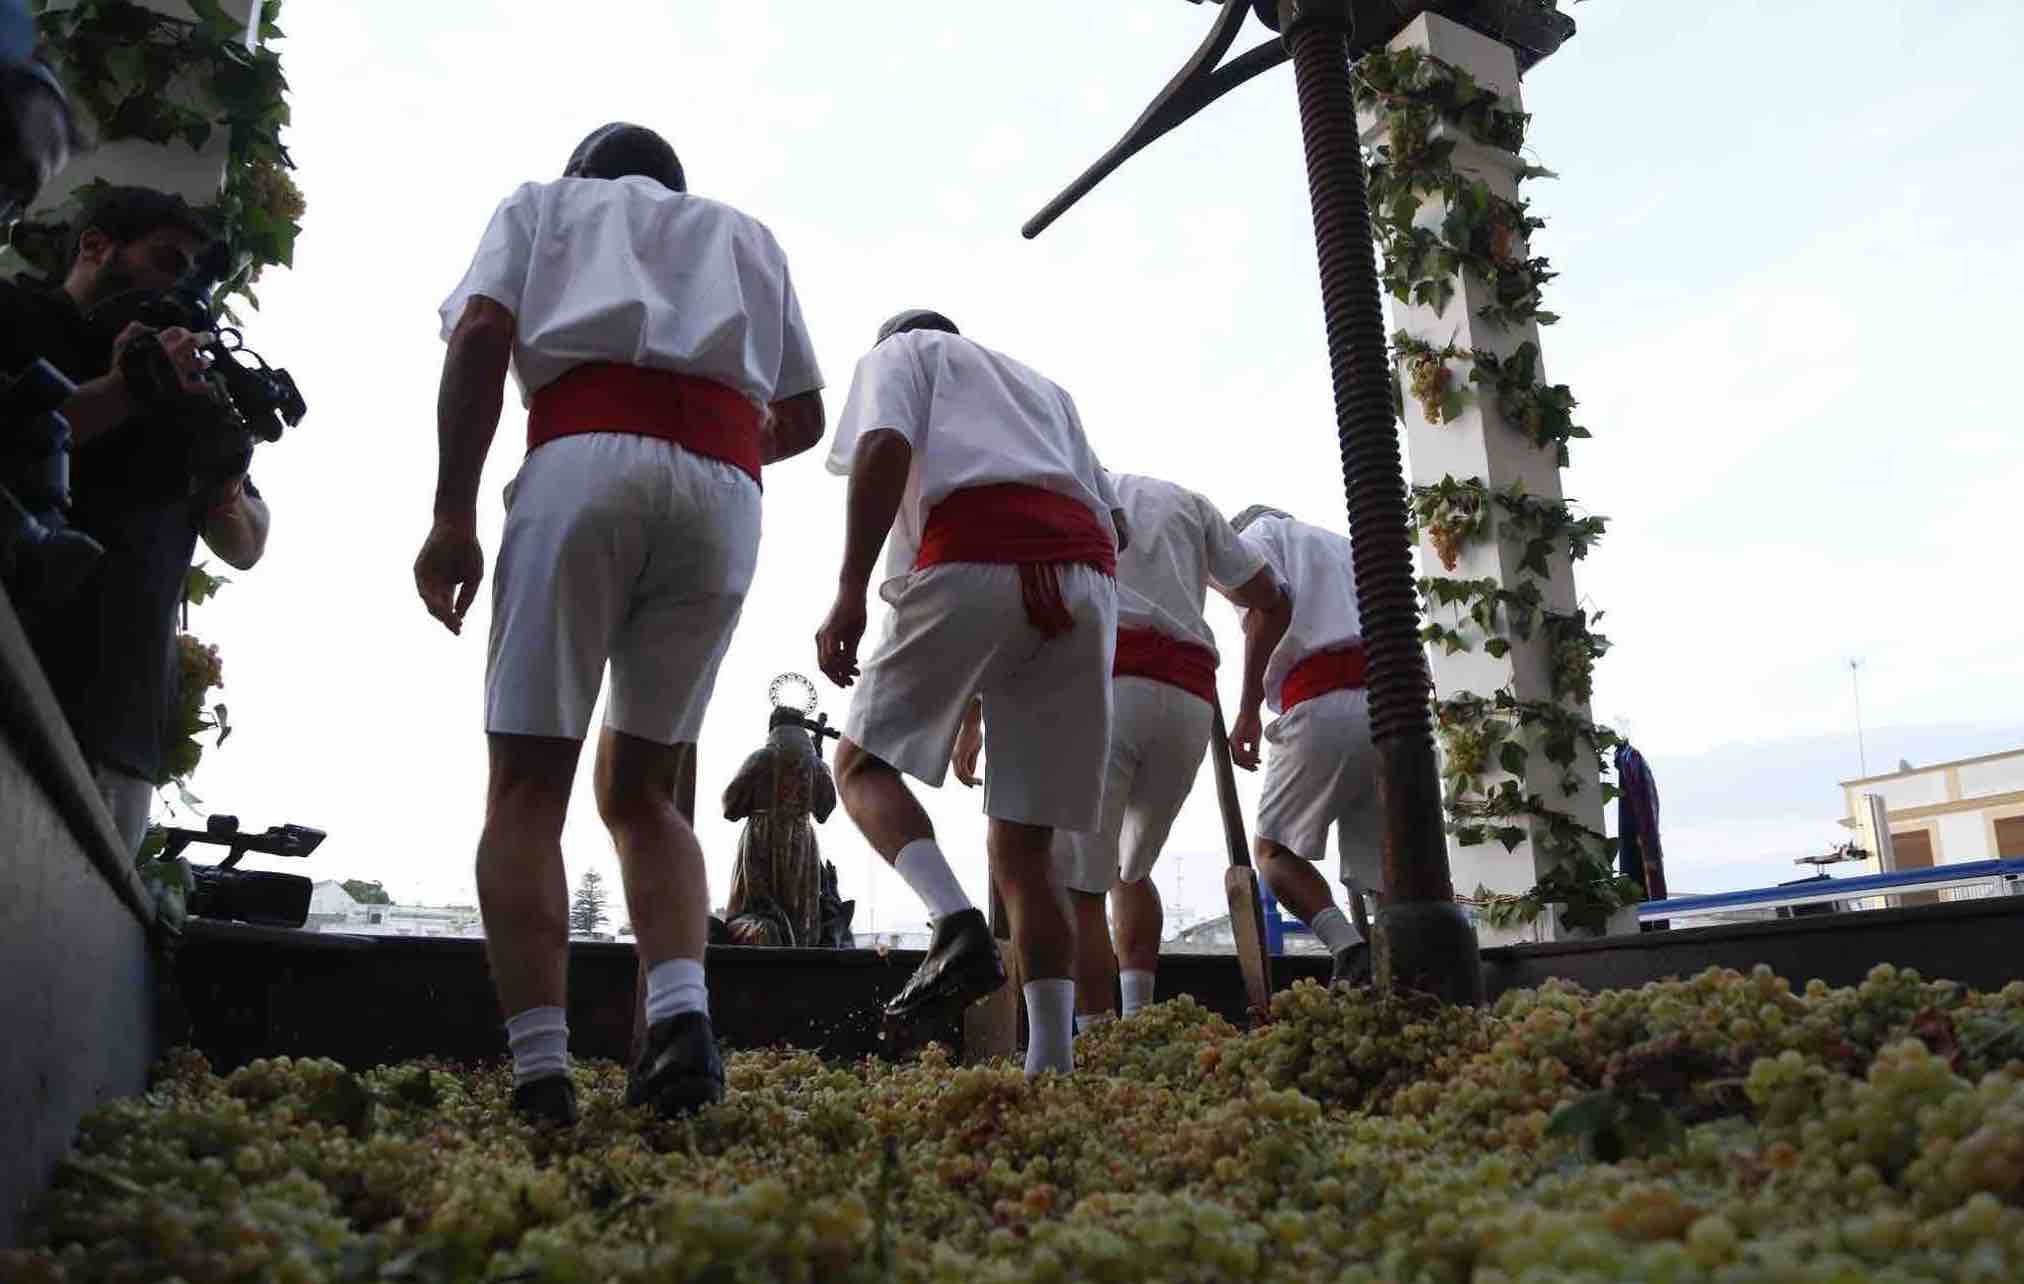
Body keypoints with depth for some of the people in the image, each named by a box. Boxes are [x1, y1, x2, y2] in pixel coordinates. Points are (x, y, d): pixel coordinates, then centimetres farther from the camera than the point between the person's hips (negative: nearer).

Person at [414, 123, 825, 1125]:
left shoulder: (541, 202, 26)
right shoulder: (745, 233, 35)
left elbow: (480, 334, 6)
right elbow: (802, 417, 29)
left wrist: (453, 515, -1)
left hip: (586, 460, -3)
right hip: (725, 487, 3)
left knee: (528, 788, 0)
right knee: (641, 790, 12)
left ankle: (540, 1073, -12)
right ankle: (681, 1010, -11)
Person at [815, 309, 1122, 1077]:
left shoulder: (897, 353, 22)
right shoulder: (1043, 385, 39)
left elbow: (884, 445, -2)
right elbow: (1114, 519, 28)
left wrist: (850, 592, -9)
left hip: (974, 561, -5)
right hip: (1087, 581, 5)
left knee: (864, 762, 8)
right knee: (1026, 844, 6)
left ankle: (956, 925, -17)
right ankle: (1052, 1065, -1)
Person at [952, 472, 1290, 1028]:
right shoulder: (1184, 499, 29)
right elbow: (1271, 601, 26)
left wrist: (969, 720, 7)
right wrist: (1249, 709, 32)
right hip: (1191, 697, 5)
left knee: (1075, 884, -4)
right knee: (1130, 872, 22)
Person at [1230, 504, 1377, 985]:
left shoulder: (1258, 532, 18)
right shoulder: (1348, 545, 37)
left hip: (1323, 705, -6)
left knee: (1273, 850, 5)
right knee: (1384, 871, 5)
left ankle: (1349, 948, -19)